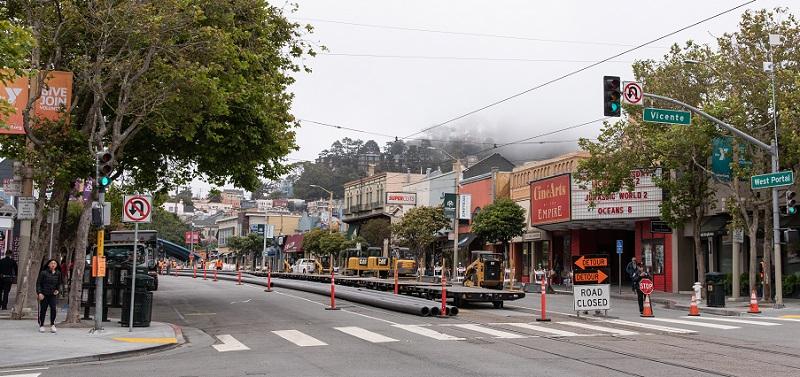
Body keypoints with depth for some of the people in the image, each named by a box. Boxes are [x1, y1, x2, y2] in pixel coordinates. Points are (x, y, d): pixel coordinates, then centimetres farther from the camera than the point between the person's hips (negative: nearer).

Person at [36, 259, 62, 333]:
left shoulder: (58, 273, 5)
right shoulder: (43, 273, -5)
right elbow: (38, 283, -4)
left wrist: (57, 290, 5)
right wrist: (39, 293, -13)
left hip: (53, 294, 2)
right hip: (44, 294, -2)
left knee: (53, 308, -13)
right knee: (43, 309, 4)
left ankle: (52, 325, -2)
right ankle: (41, 325, 18)